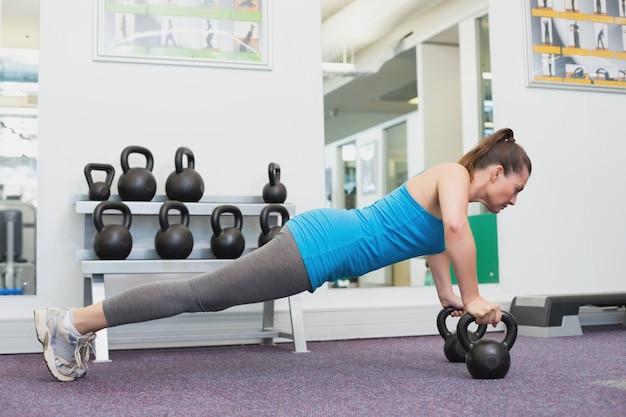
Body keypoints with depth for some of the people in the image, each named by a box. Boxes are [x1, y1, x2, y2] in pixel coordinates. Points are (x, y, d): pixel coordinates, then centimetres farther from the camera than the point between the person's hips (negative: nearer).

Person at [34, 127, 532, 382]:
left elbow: (433, 239, 34)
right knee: (202, 293, -8)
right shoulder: (455, 174, -9)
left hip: (323, 241, 9)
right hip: (320, 244, -9)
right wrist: (472, 298, -18)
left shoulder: (448, 187, 19)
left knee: (208, 296, 10)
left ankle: (80, 326, 15)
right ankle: (71, 322, -2)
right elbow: (456, 228, -28)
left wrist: (449, 296, 29)